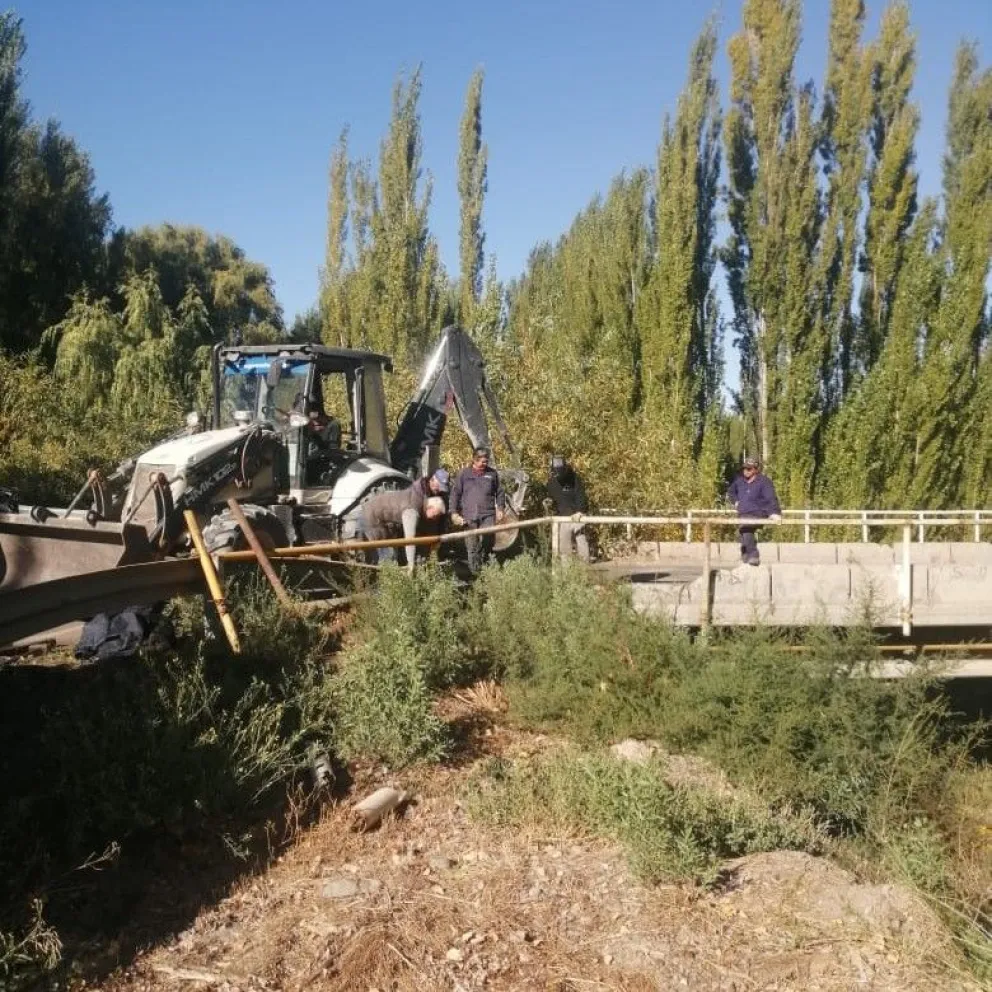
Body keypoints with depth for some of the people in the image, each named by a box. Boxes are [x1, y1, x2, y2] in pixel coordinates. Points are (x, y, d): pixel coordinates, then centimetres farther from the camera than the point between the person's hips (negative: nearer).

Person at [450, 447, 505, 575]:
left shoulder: (492, 473, 11)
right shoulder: (464, 473, 6)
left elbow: (500, 492, 19)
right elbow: (455, 493, 8)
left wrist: (500, 508, 10)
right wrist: (454, 512, 4)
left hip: (488, 514, 0)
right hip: (469, 515, 0)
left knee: (488, 538, -16)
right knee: (472, 545, 1)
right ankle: (475, 571, 10)